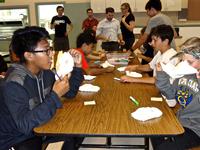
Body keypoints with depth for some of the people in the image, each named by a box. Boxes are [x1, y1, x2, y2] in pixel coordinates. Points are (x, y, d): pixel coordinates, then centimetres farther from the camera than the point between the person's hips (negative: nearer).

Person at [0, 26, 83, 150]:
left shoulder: (46, 72, -5)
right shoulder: (14, 84, -27)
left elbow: (70, 93, 6)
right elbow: (24, 125, -35)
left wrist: (77, 66, -7)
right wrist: (55, 96, -34)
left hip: (38, 127, 7)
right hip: (16, 140, -7)